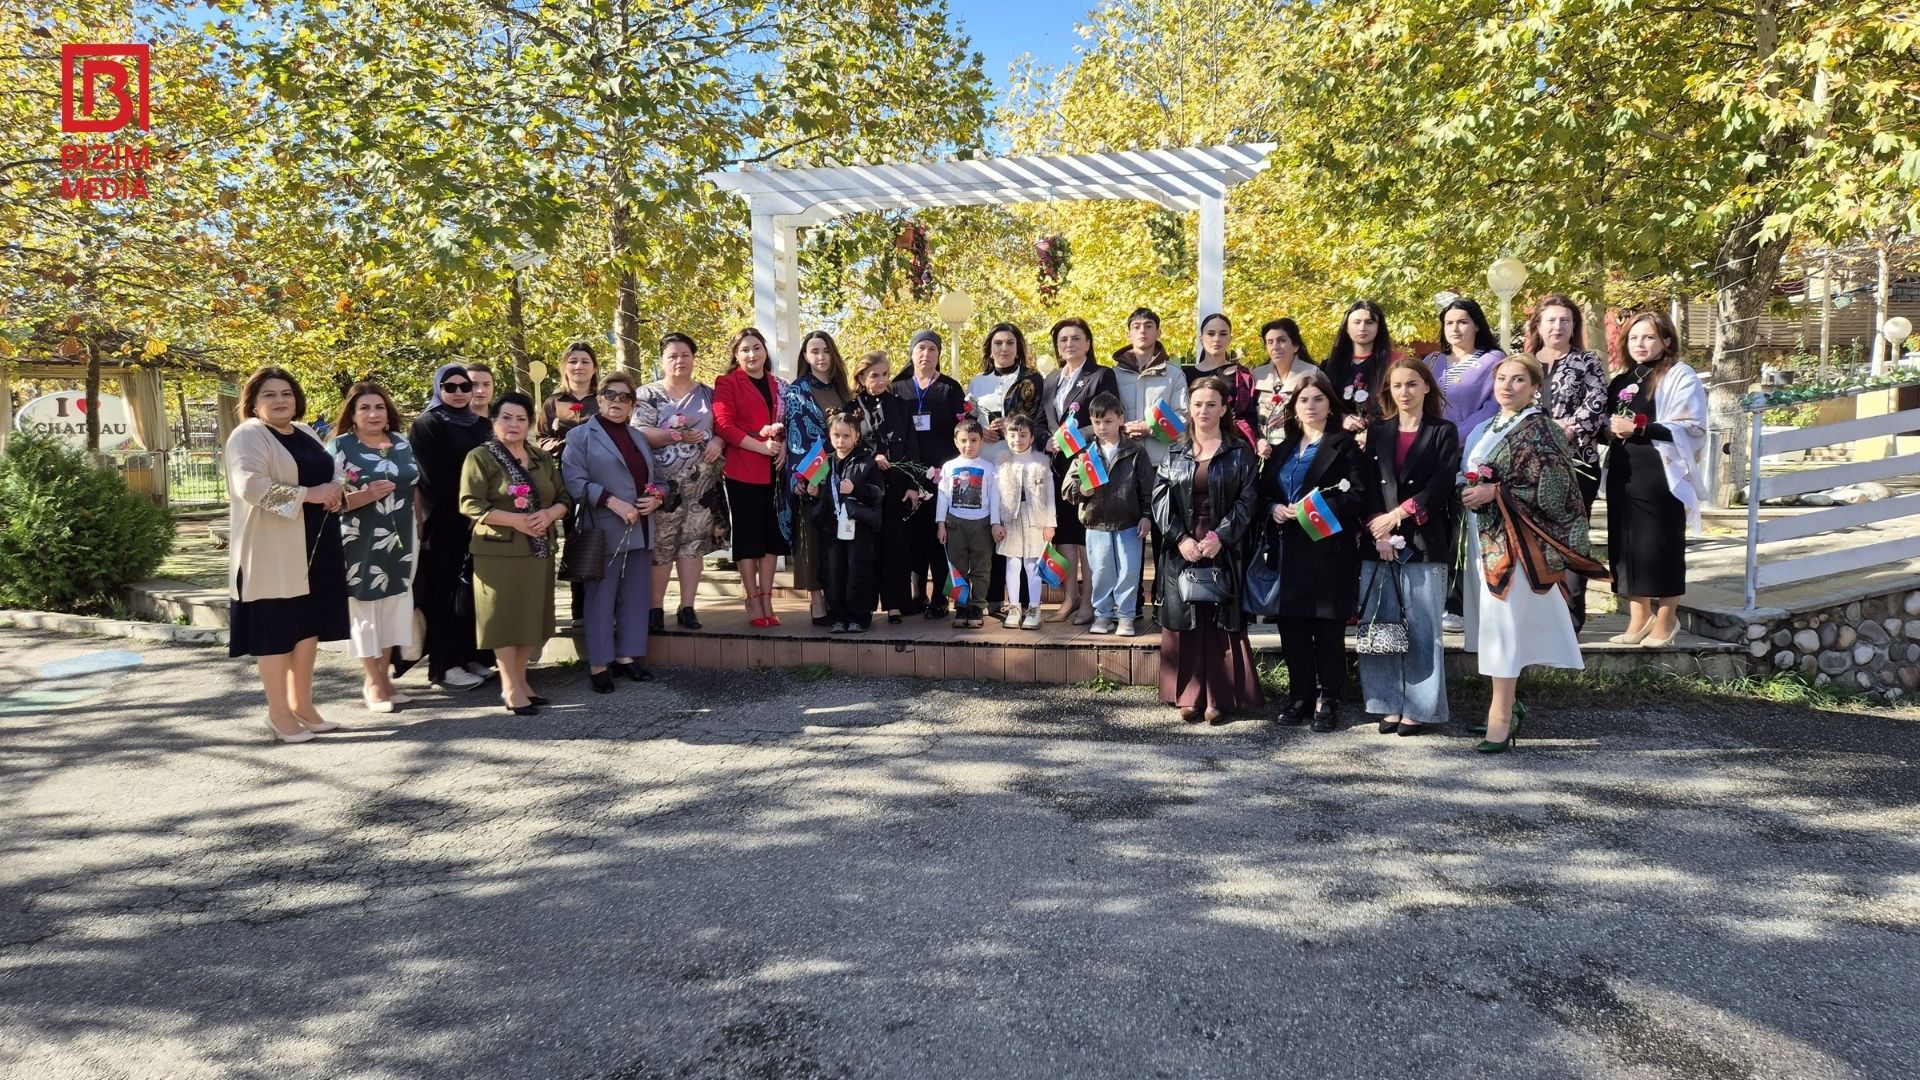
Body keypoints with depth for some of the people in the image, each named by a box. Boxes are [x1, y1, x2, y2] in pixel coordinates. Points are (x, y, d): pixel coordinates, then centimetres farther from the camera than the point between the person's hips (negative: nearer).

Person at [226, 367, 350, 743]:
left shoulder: (306, 434, 15)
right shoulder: (248, 435, -9)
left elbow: (328, 475, 24)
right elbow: (250, 486, -22)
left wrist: (335, 493, 1)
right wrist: (309, 494, -22)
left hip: (315, 545, 7)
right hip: (272, 550, -7)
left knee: (309, 625, 11)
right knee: (276, 629, 0)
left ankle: (302, 704, 23)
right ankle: (279, 713, 9)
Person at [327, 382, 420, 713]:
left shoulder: (403, 444, 11)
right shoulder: (340, 446, -4)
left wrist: (420, 528, 13)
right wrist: (368, 495, -24)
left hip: (400, 539, 5)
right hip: (361, 543, -5)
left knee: (394, 605, 8)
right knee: (365, 608, 1)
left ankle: (382, 676, 19)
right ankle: (373, 681, 10)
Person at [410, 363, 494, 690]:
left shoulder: (482, 425, 15)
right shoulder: (426, 425, -3)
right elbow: (433, 479, -11)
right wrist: (464, 513, -16)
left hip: (481, 520, 6)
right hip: (446, 523, -6)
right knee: (447, 590, -3)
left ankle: (474, 656, 15)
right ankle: (445, 665, 1)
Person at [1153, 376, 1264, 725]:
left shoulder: (1240, 452, 3)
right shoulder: (1175, 453, 10)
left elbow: (1248, 500, -4)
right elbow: (1160, 499, 3)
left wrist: (1220, 536, -15)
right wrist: (1181, 538, -11)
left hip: (1224, 549, -2)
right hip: (1182, 548, 2)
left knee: (1222, 622, -1)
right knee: (1186, 621, 3)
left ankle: (1220, 696, 5)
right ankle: (1189, 695, 9)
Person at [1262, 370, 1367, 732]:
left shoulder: (1345, 444, 2)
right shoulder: (1284, 448, 18)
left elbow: (1355, 496, -9)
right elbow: (1264, 490, 18)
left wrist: (1312, 509, -17)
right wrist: (1274, 508, -3)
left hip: (1329, 547, -5)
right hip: (1290, 548, 5)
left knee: (1328, 627, -1)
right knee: (1292, 624, 5)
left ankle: (1328, 700, 7)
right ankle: (1300, 695, 16)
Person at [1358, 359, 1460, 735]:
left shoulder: (1444, 433, 5)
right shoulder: (1378, 434, 14)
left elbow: (1440, 486, -5)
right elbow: (1368, 487, 6)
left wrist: (1396, 515, -11)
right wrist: (1379, 532, -8)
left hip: (1424, 544, -3)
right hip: (1378, 544, 3)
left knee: (1422, 628, -2)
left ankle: (1422, 709, 5)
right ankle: (1390, 705, 10)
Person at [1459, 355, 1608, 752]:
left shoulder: (1538, 429, -7)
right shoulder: (1486, 428, 16)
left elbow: (1551, 489, -15)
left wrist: (1495, 493, -18)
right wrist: (1468, 492, 1)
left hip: (1513, 539, -8)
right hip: (1483, 536, 8)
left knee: (1504, 619, -10)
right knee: (1491, 619, 10)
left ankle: (1501, 717, -9)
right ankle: (1506, 705, 21)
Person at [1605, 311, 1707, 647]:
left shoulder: (1681, 376, -2)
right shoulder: (1620, 382, 17)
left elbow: (1690, 428, -11)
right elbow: (1608, 427, 25)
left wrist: (1639, 428, -18)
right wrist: (1610, 429, 1)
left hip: (1662, 475, -6)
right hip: (1624, 475, 6)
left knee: (1661, 546, -2)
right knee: (1627, 545, 6)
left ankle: (1665, 620, 9)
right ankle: (1638, 618, 14)